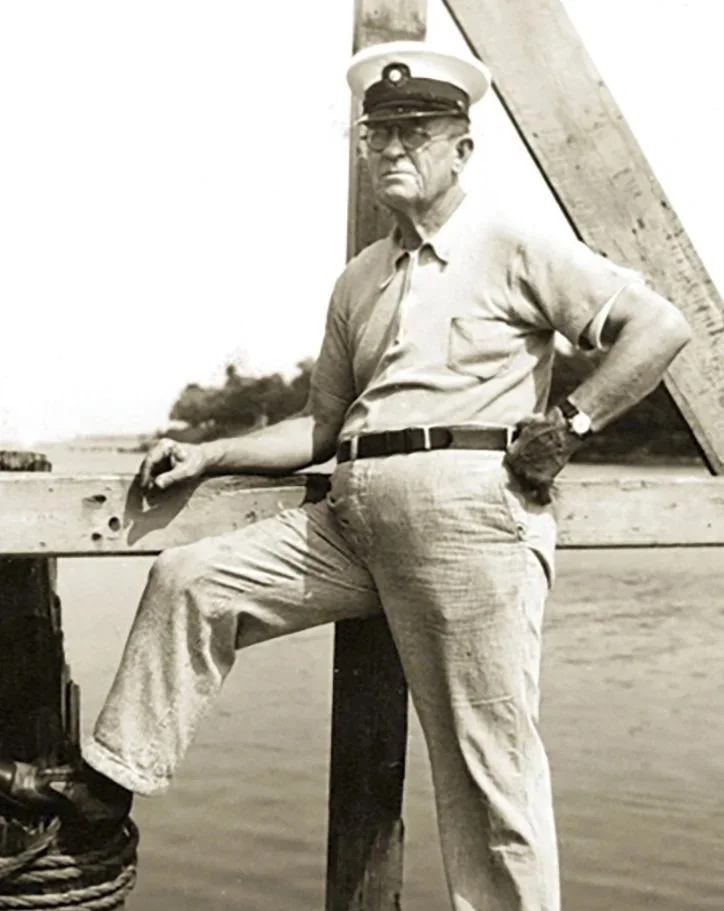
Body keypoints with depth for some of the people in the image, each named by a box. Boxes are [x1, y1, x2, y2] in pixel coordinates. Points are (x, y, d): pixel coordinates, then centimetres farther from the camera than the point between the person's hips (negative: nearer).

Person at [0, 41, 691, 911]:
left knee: (488, 757, -3)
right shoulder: (358, 282, 20)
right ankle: (110, 781, 12)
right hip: (353, 513, 7)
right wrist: (208, 454, 13)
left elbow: (659, 325, -4)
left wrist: (571, 419, -8)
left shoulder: (513, 245, 1)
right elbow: (321, 426, 22)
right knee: (189, 580, 2)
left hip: (467, 510, -6)